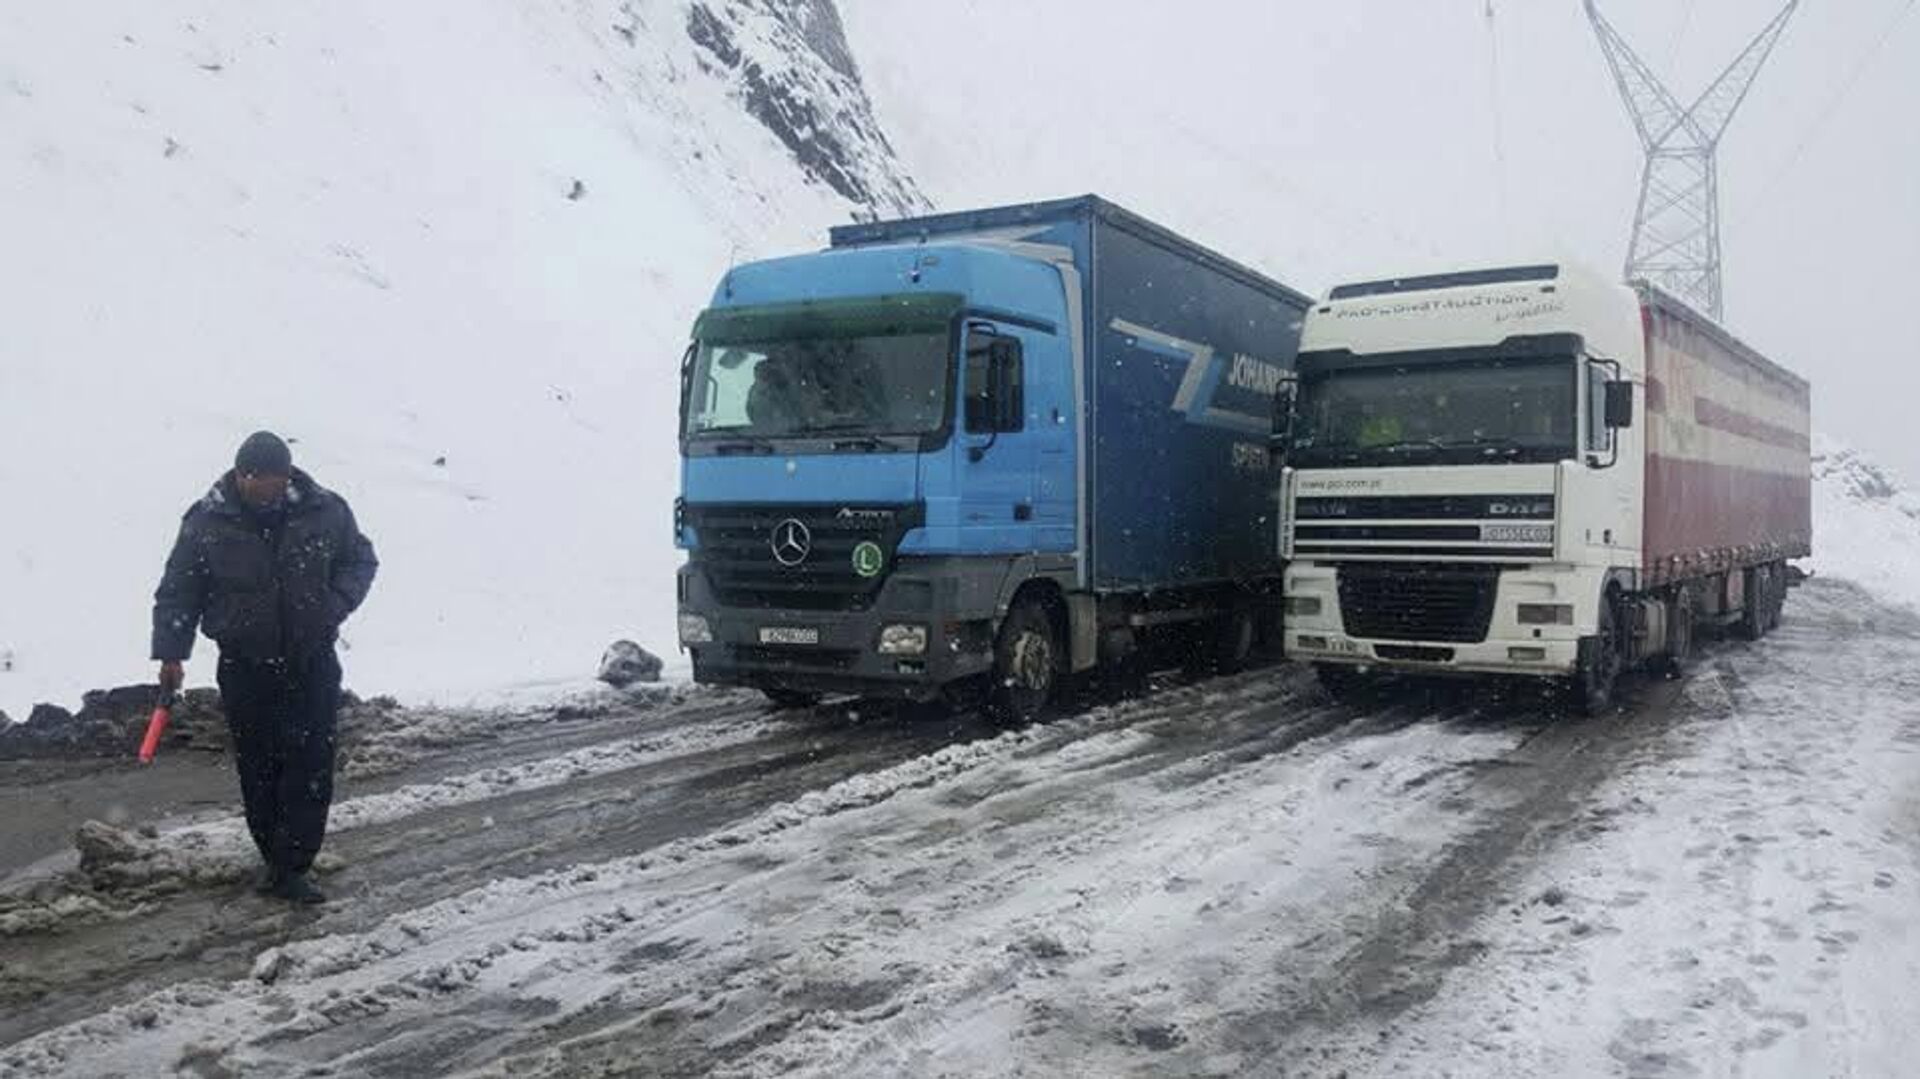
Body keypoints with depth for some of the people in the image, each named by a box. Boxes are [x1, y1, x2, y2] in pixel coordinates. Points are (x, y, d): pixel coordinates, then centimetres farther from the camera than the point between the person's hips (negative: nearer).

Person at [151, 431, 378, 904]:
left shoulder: (325, 511, -7)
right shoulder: (207, 522, -8)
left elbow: (361, 561, 8)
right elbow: (177, 592, 1)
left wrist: (335, 604, -9)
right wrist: (170, 653, -6)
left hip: (312, 664, 0)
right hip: (244, 668, 0)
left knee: (313, 766, -3)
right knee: (258, 769, 8)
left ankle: (290, 868, 4)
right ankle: (275, 858, 25)